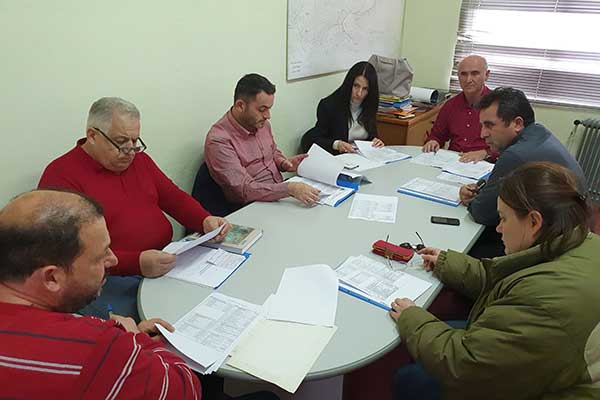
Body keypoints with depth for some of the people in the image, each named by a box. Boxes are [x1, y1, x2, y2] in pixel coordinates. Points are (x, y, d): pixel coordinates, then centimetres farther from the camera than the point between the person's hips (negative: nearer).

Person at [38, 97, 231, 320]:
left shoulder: (139, 159, 15)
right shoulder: (60, 175, -8)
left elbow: (174, 196, 16)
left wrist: (205, 221, -5)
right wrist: (136, 263, -28)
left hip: (165, 262, 6)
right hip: (110, 278, -6)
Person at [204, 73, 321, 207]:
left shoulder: (262, 123, 5)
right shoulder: (218, 140, -18)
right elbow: (245, 190, -24)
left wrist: (283, 163, 2)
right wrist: (289, 188, -34)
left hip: (280, 197, 7)